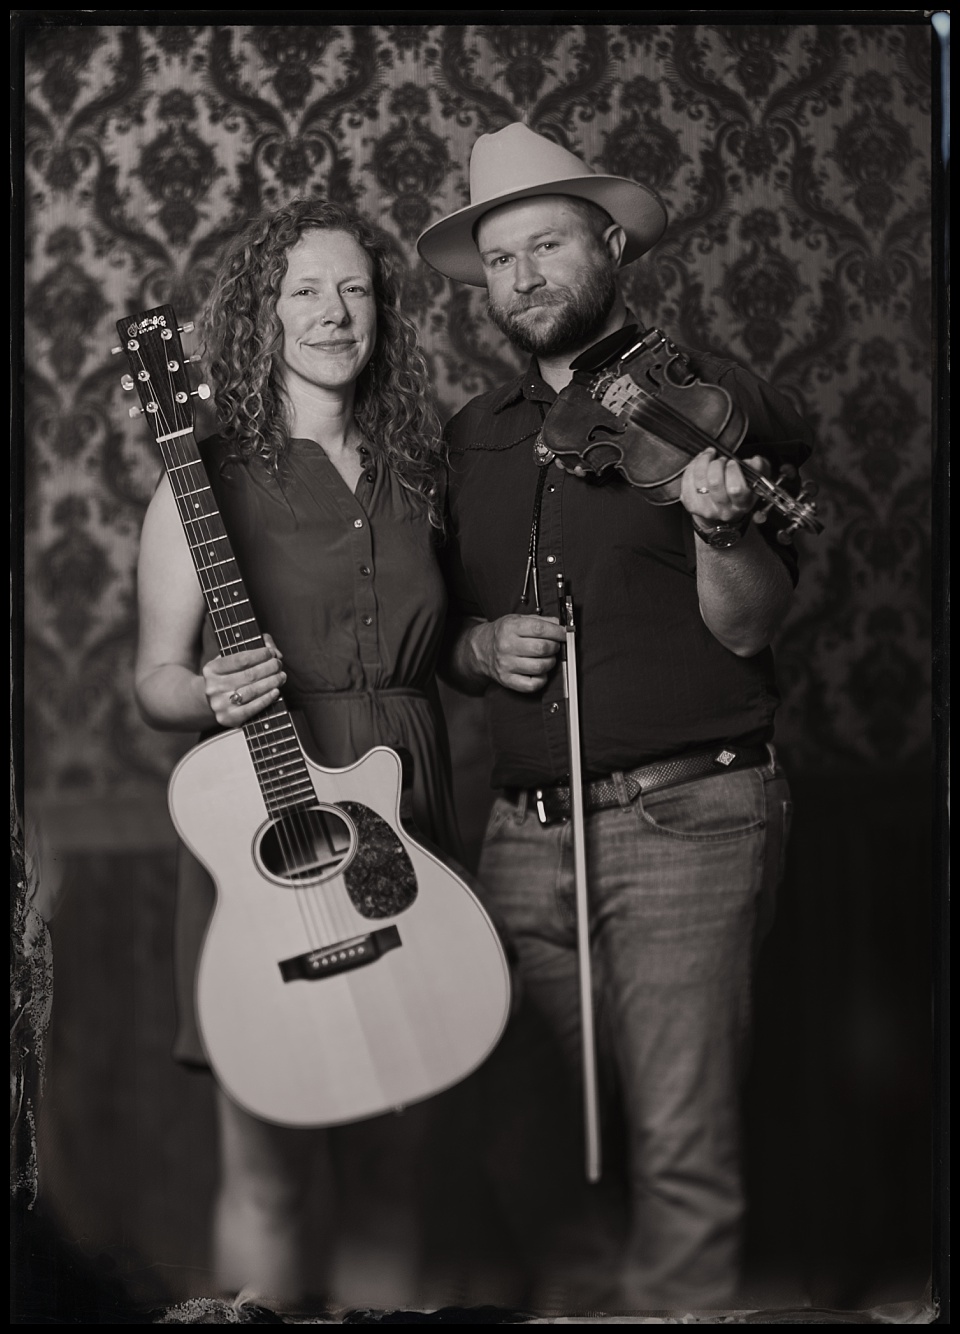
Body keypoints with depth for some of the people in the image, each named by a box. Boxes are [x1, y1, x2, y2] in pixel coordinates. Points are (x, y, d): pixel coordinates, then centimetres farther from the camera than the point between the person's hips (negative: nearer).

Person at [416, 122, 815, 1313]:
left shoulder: (707, 398, 0)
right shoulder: (472, 438, 16)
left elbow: (745, 626, -7)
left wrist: (720, 526, -26)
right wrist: (481, 647, 0)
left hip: (686, 819, -5)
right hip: (526, 834, 5)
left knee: (679, 1148, -8)